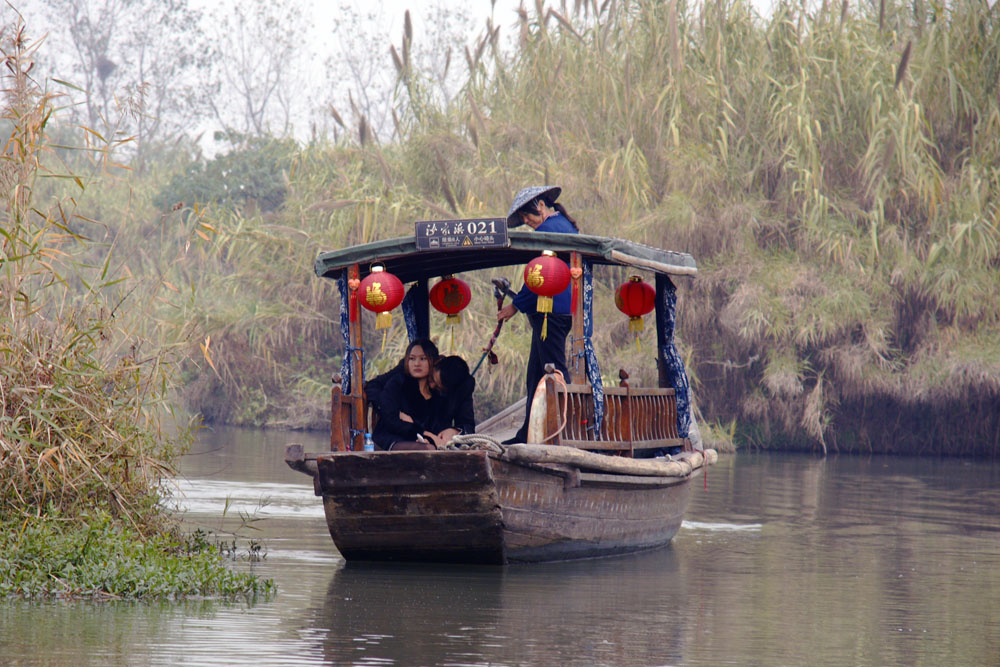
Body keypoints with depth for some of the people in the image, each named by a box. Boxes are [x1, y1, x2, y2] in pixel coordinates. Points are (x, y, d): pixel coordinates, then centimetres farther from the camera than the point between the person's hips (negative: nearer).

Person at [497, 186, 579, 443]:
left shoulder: (548, 229, -11)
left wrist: (516, 305, -5)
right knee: (536, 374, 10)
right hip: (564, 309, 10)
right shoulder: (567, 226, 20)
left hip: (551, 309, -10)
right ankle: (529, 434, 11)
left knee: (554, 370, -10)